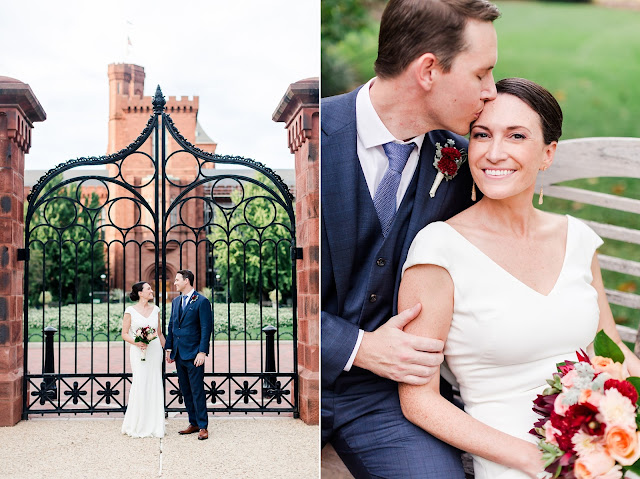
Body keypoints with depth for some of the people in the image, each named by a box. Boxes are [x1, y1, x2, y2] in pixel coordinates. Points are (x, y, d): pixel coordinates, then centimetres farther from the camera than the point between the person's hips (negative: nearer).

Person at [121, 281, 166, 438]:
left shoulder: (155, 309, 10)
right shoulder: (130, 311, -1)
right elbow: (124, 334, 0)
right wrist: (136, 342, -18)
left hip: (155, 351, 4)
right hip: (139, 352, -4)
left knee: (155, 386, 3)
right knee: (140, 385, -10)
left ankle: (154, 426, 10)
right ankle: (137, 426, 2)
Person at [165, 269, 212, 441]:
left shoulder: (202, 301, -8)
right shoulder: (175, 302, 14)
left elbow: (206, 328, -11)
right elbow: (171, 326, 18)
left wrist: (202, 352, -16)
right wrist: (169, 348, 13)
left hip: (193, 354, -7)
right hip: (179, 354, 7)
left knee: (197, 391, -5)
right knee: (185, 391, 11)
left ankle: (203, 426, 2)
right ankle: (193, 424, 19)